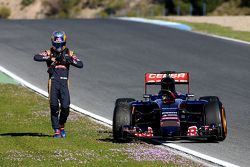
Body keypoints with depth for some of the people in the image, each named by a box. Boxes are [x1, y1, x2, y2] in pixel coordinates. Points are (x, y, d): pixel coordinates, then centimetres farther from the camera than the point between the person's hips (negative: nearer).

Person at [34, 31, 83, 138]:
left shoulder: (69, 53, 13)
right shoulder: (49, 53, 8)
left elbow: (80, 65, 4)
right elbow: (36, 57, -9)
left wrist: (69, 60, -9)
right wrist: (49, 58, -19)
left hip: (64, 82, 1)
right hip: (53, 81, -1)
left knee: (65, 106, -7)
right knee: (54, 106, -7)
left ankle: (61, 126, 19)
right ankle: (56, 130, 0)